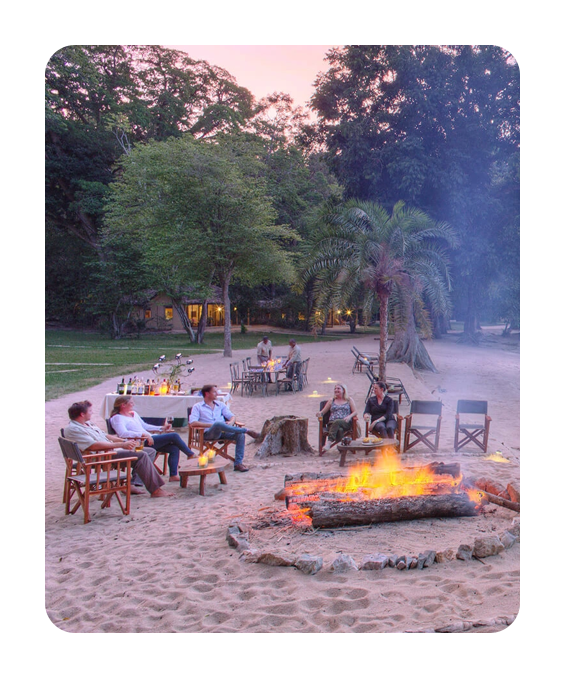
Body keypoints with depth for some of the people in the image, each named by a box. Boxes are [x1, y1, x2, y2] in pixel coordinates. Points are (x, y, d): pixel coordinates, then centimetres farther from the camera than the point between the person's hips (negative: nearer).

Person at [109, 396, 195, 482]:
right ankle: (191, 454, 6)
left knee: (174, 448, -5)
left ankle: (173, 475, -5)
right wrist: (143, 434, -30)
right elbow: (123, 433, -23)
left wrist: (161, 429, 22)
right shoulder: (117, 418, -6)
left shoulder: (134, 414, 22)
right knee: (174, 436, -13)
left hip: (149, 439, 9)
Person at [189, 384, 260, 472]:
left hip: (223, 432, 5)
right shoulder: (198, 407, 10)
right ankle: (247, 431, -25)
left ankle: (238, 463, -25)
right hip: (209, 433, -5)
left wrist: (230, 423, -8)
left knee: (240, 435, -24)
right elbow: (192, 422, -5)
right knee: (218, 424, -38)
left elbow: (232, 416, 18)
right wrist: (211, 425, -15)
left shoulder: (221, 405, 25)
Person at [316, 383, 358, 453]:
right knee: (339, 430, -37)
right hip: (332, 423, 2)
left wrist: (349, 416, -12)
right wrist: (319, 414, -5)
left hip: (346, 423, -1)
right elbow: (323, 411, 21)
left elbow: (355, 412, 10)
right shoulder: (331, 400, 26)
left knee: (337, 422, -39)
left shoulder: (349, 400, 21)